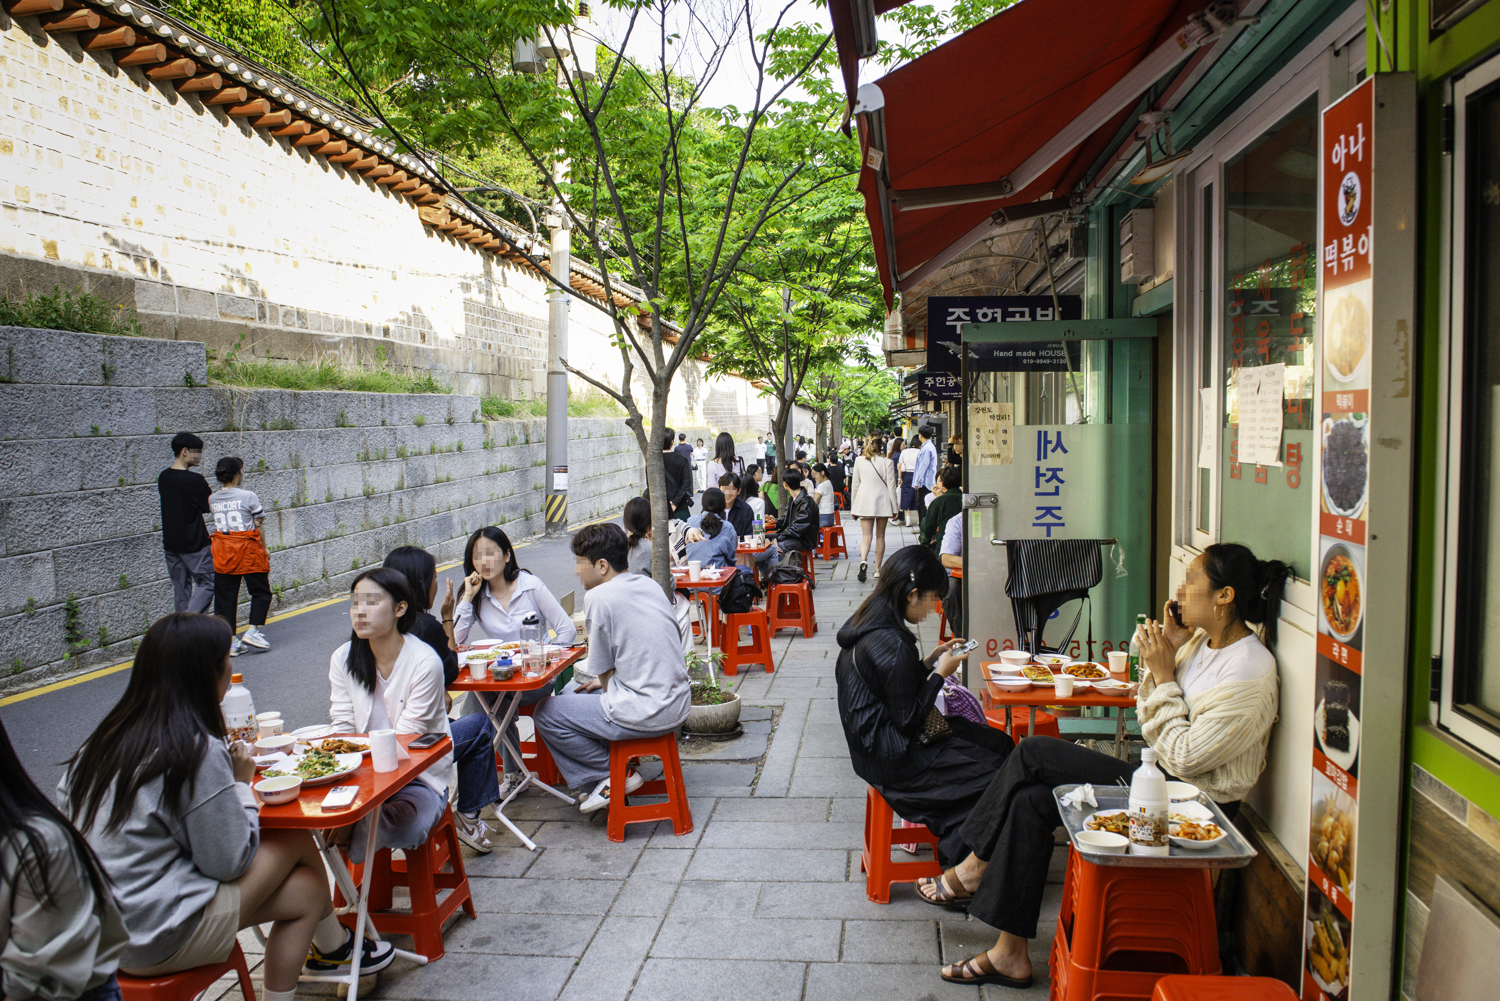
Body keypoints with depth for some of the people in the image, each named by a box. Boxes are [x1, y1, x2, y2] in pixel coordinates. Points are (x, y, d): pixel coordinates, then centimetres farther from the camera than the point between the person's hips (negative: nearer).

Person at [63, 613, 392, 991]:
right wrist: (242, 783, -2)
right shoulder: (198, 750, -22)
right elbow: (228, 861, -17)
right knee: (297, 840, 2)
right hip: (154, 939, -8)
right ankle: (335, 948, 21)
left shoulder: (111, 732, 2)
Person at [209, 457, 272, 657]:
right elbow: (258, 526, -5)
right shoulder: (248, 497, -11)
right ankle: (252, 631, 0)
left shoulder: (213, 499, 3)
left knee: (225, 597, 8)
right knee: (261, 592, 11)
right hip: (248, 550, -5)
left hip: (222, 552, 5)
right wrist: (264, 549, 7)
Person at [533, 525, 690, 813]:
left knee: (546, 713, 4)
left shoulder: (600, 597, -13)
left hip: (645, 714, -9)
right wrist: (605, 682, 21)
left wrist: (606, 685, 14)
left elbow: (604, 673, -6)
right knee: (571, 696, 25)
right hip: (678, 704, 9)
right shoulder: (649, 584, 11)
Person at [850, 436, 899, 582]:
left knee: (866, 535, -1)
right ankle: (878, 569, 17)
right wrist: (894, 508, 3)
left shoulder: (859, 461, 0)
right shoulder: (887, 462, -6)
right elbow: (891, 486, -3)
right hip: (882, 502, -1)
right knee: (880, 536, 12)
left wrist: (853, 506, 12)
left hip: (864, 502, 1)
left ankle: (863, 560, -29)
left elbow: (855, 485, 4)